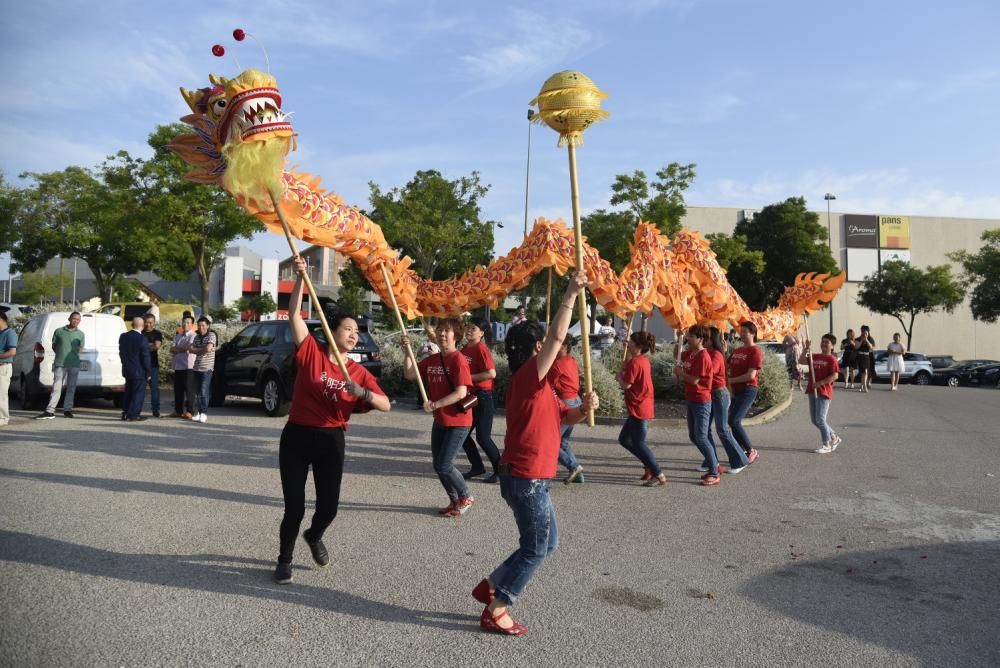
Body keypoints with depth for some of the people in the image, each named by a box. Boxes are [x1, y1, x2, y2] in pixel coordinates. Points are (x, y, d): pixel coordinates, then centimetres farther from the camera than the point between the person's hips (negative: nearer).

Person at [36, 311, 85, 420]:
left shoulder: (80, 334, 9)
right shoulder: (59, 331, 6)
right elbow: (54, 346, 13)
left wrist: (77, 351, -4)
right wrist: (61, 354, 3)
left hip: (74, 364, 1)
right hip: (60, 364, -1)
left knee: (71, 388, 7)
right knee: (56, 387, -6)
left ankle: (67, 409, 16)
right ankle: (49, 411, -7)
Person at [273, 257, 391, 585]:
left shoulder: (359, 372, 0)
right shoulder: (311, 352, -5)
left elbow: (385, 405, -8)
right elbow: (295, 315, -14)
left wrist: (362, 392, -27)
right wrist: (300, 277, -24)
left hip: (331, 441, 3)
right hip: (297, 436, -2)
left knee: (328, 507, 6)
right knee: (294, 507, 1)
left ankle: (314, 537, 43)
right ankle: (284, 560, 27)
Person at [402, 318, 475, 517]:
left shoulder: (458, 360, -18)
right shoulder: (432, 360, 5)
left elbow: (461, 393, -25)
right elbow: (409, 374, 5)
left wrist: (434, 404, -23)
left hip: (458, 422, -8)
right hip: (440, 420, 8)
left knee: (444, 465, -7)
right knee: (437, 465, 13)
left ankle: (466, 497, 15)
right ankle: (454, 501, 30)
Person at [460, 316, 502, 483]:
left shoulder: (481, 349, -16)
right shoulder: (466, 348, 10)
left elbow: (491, 373, -26)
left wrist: (468, 377, -21)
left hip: (482, 397, -9)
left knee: (483, 437, -5)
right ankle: (477, 467, 27)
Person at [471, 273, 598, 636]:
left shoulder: (540, 386, 13)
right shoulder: (527, 377, -17)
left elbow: (564, 416, 17)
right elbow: (558, 336, -26)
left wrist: (585, 407, -4)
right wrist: (570, 295, -20)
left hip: (532, 477, 10)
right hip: (525, 477, -10)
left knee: (546, 542, 19)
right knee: (536, 548, 2)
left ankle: (491, 586, 26)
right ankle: (495, 611, 13)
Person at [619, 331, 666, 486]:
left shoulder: (635, 362, -19)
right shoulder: (644, 360, 10)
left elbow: (626, 385, -19)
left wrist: (619, 376, 0)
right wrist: (628, 353, 16)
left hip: (638, 409, -10)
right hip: (643, 407, 10)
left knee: (638, 444, -2)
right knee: (624, 439, 17)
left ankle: (659, 475, 2)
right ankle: (650, 466, 20)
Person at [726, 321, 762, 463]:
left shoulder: (755, 351, -10)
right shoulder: (737, 351, 15)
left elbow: (751, 375, -17)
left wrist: (730, 380, -14)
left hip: (748, 390, -8)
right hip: (736, 390, 8)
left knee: (734, 421, -14)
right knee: (735, 422, 8)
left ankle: (751, 450, 2)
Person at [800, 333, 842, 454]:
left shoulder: (832, 359, -9)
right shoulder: (815, 357, 12)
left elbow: (834, 376, -17)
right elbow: (802, 361, 7)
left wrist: (820, 383, -20)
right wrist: (806, 348, -3)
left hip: (824, 392, -8)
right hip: (812, 392, 8)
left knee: (820, 420, -8)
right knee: (815, 420, 12)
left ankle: (826, 445, 5)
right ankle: (834, 438, 28)